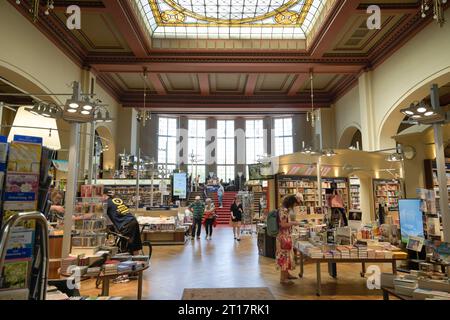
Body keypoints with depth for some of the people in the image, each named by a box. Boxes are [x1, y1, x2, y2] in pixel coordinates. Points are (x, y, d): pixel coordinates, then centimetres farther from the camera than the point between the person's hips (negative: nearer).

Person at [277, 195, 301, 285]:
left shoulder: (286, 210, 11)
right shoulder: (284, 210, -19)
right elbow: (283, 224, -23)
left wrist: (292, 223, 10)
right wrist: (294, 223, -13)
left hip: (286, 236, 10)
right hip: (284, 236, -10)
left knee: (287, 255, 20)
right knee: (284, 256, -2)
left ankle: (286, 274, 34)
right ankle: (283, 279, 7)